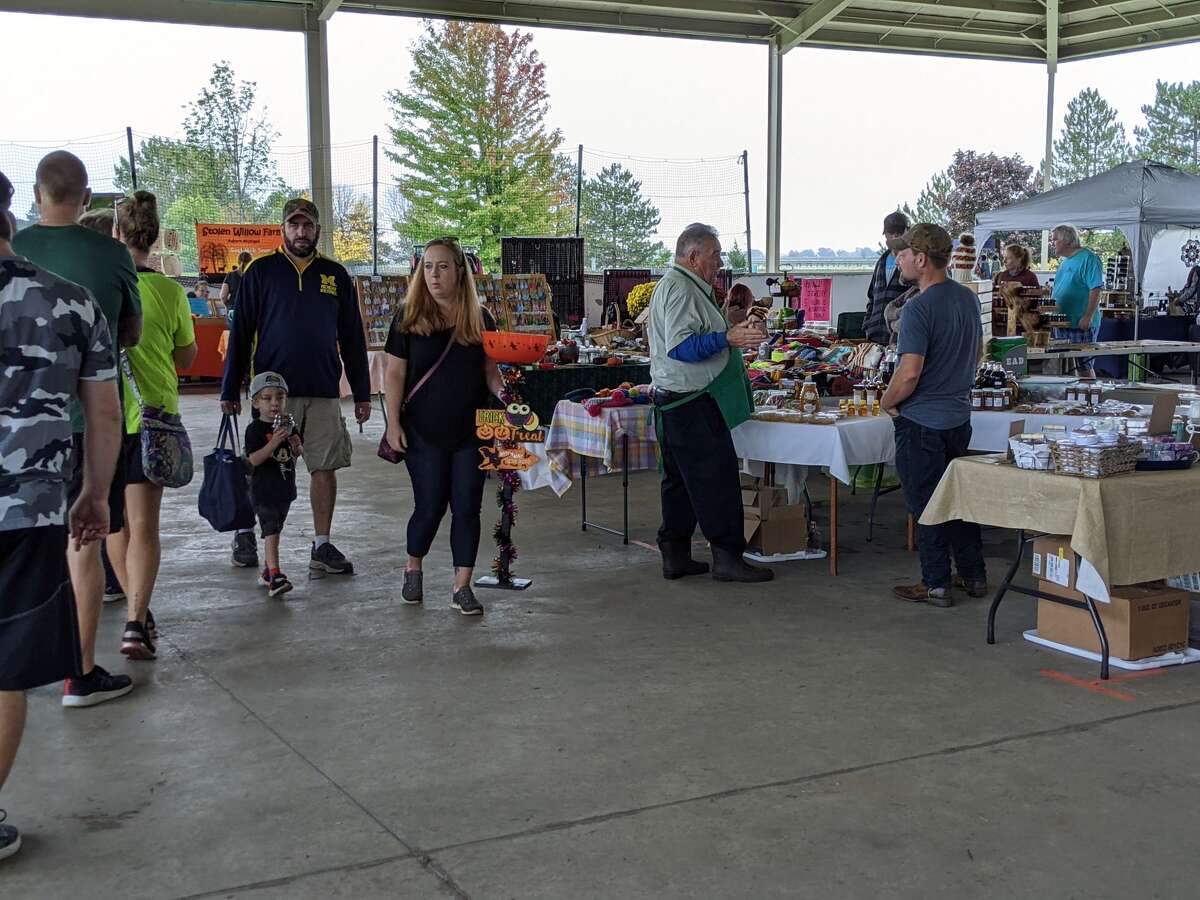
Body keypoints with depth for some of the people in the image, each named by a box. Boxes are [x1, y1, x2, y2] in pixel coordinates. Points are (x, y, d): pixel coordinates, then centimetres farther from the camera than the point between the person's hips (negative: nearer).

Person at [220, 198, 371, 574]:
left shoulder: (336, 275, 10)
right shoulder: (261, 272, 3)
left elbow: (353, 339, 12)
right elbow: (240, 334, 3)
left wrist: (362, 394, 8)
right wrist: (230, 391, -1)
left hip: (324, 393, 2)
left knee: (325, 468, 2)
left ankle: (322, 547, 9)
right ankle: (245, 534, 21)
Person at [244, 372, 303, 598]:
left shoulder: (287, 425, 9)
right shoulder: (255, 429, -11)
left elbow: (297, 454, 18)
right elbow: (254, 459, -20)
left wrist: (296, 446, -6)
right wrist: (274, 442, -29)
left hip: (285, 488, 7)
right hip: (264, 490, -7)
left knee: (275, 532, 17)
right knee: (271, 532, -15)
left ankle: (267, 571, 29)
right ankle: (275, 576, -20)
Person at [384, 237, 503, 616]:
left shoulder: (479, 319, 4)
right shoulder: (409, 318, -1)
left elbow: (490, 370, 8)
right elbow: (395, 374, 0)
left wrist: (503, 393, -12)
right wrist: (393, 423, -6)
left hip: (470, 430, 2)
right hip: (424, 431, -2)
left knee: (467, 507, 1)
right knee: (430, 506, 3)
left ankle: (462, 586, 10)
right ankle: (413, 569, 30)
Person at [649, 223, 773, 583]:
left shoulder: (685, 286, 21)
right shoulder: (679, 288, -13)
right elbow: (680, 347, -23)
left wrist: (735, 332, 18)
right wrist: (727, 338, -26)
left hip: (676, 401, 11)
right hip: (691, 402, -11)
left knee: (681, 480, 12)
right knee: (716, 476, -7)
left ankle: (675, 556, 17)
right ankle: (726, 556, -3)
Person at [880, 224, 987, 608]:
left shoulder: (919, 308, -21)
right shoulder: (968, 297, 6)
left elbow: (910, 371, -26)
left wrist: (887, 401, -10)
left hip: (922, 421, -8)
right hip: (959, 415, 8)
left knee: (926, 504, 3)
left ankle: (936, 585, 10)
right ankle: (974, 576, 25)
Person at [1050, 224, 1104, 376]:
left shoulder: (1088, 259, -11)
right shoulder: (1064, 261, 17)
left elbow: (1095, 289, -18)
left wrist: (1088, 317, -23)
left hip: (1081, 325, -9)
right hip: (1061, 323, 9)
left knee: (1084, 367, -4)